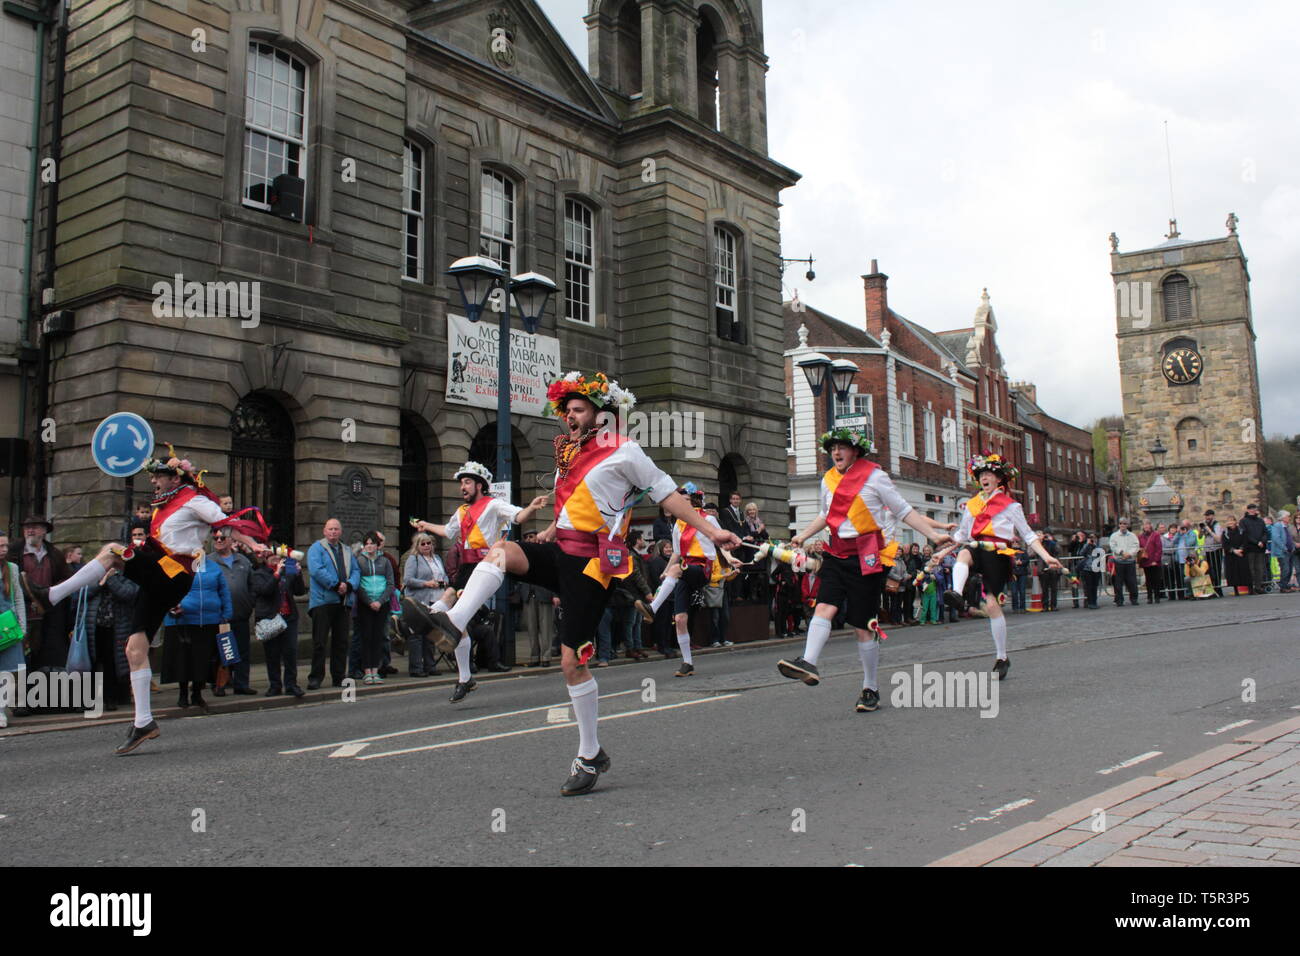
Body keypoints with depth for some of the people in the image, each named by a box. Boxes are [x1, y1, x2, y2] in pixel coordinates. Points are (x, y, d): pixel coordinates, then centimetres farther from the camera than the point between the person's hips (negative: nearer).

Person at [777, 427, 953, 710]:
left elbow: (904, 511, -1)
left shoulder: (874, 476, -4)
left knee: (864, 626, 0)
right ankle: (808, 663, -34)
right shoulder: (829, 480, 12)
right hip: (837, 554, 5)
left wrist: (933, 535, -10)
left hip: (866, 556, -4)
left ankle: (870, 689, 12)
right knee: (824, 606, -18)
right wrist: (803, 536, 22)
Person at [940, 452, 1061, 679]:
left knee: (991, 604, -9)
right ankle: (957, 595, -58)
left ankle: (1003, 657, 4)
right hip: (978, 551, 4)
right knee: (964, 553, -34)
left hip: (998, 555, -3)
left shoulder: (1010, 505, 7)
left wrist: (1046, 557, -6)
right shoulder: (972, 505, 19)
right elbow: (962, 535, 26)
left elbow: (1028, 535, 7)